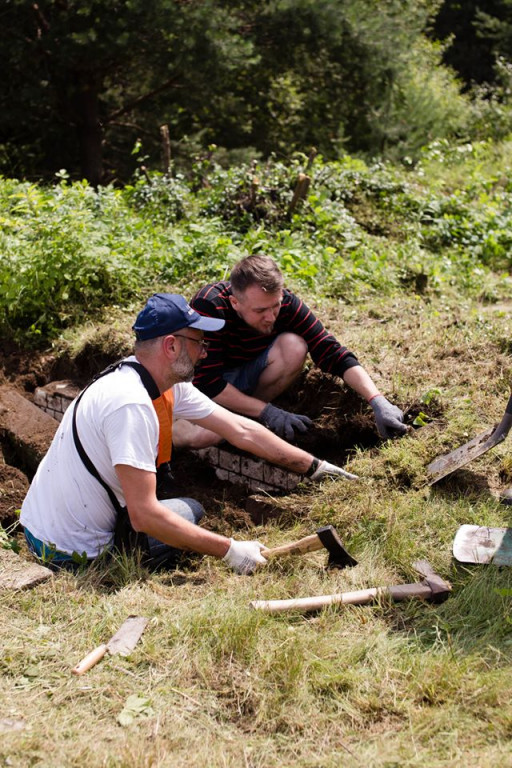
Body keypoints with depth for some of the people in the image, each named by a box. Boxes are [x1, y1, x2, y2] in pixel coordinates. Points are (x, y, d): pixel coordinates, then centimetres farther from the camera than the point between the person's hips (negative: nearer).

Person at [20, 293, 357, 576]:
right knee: (189, 510, 5)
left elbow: (241, 430, 6)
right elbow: (144, 515, -31)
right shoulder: (131, 403, -28)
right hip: (72, 553, -8)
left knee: (190, 509, 21)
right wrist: (228, 550, -27)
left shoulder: (170, 386, 0)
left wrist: (314, 466, 8)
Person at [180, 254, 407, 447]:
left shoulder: (285, 302, -21)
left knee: (294, 347, -27)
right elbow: (207, 381, -32)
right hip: (199, 382, -4)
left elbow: (332, 353, -22)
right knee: (200, 435, -38)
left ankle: (246, 416, -6)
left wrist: (378, 402, -32)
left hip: (245, 375, 4)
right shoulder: (209, 307, -33)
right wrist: (267, 411, -32)